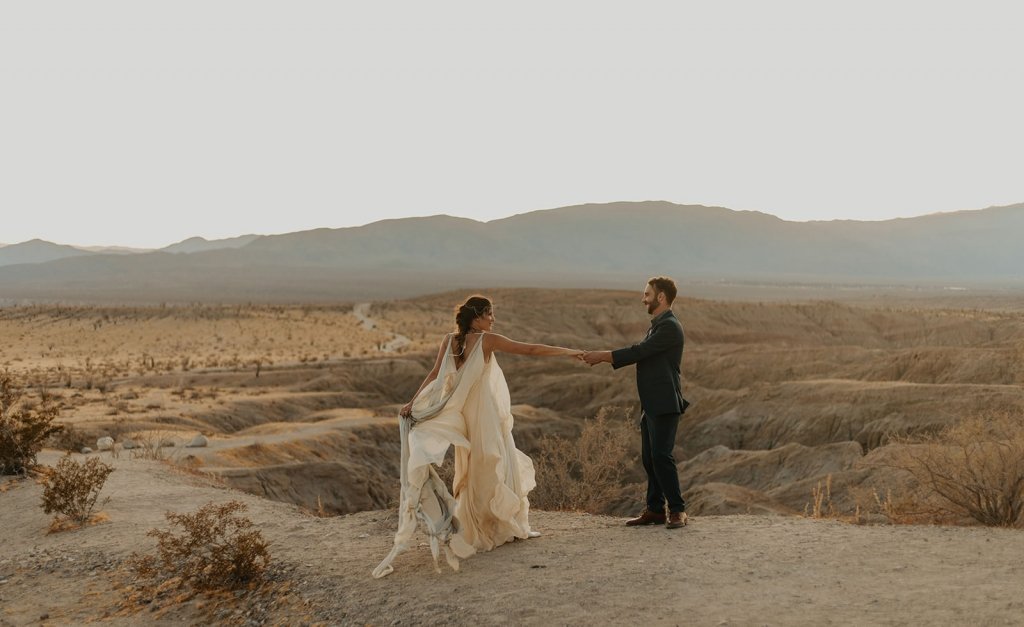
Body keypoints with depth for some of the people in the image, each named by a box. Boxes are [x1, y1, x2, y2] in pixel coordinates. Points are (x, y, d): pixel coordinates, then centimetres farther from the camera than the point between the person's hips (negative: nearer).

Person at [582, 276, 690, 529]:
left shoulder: (670, 326, -13)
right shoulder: (658, 326, 18)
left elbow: (639, 351, -18)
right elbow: (640, 353, 16)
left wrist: (602, 355, -13)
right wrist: (602, 357, 6)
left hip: (664, 405, -10)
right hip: (651, 405, 10)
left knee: (661, 456, -12)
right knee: (649, 458, 10)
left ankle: (677, 510, -4)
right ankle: (655, 509, 17)